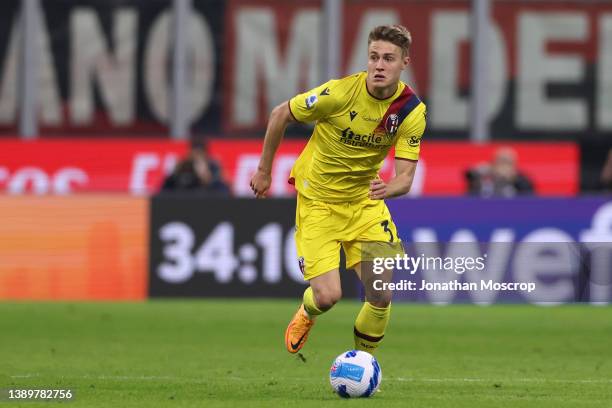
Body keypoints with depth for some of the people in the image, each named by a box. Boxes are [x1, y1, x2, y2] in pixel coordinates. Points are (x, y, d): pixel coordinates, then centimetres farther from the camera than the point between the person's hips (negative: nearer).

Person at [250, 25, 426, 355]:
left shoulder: (411, 111, -14)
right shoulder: (339, 93, -24)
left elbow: (405, 177, -15)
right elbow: (280, 115, -8)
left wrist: (388, 188, -39)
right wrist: (264, 171, 0)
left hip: (365, 201, 3)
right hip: (318, 201, -3)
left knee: (381, 296, -10)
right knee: (328, 296, -13)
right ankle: (306, 314, 27)